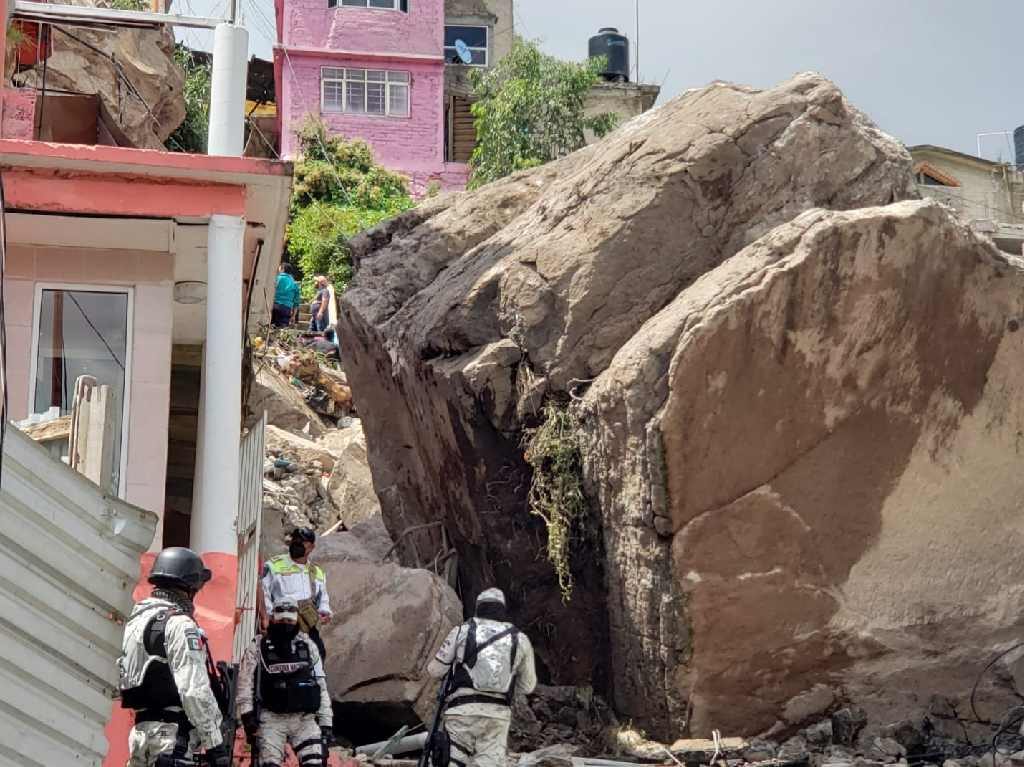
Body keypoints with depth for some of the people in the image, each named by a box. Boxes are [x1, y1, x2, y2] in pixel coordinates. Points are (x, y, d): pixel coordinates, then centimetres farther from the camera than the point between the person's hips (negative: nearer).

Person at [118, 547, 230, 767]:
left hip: (141, 730, 9)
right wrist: (215, 744, -16)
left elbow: (126, 671, 16)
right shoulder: (180, 624, -13)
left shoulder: (137, 618, 15)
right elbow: (195, 690, -19)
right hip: (172, 735, -9)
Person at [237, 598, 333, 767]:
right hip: (271, 719, -2)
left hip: (304, 718, 2)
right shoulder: (257, 648, 2)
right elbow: (245, 684, -1)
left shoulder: (308, 646, 10)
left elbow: (321, 685, 11)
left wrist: (326, 722, 7)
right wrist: (248, 715, -12)